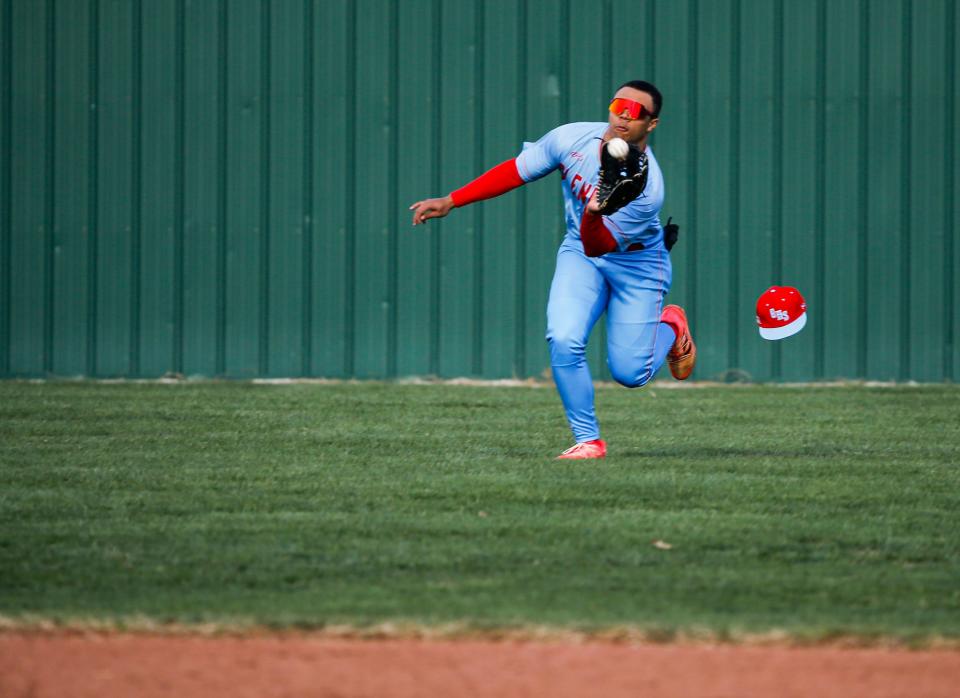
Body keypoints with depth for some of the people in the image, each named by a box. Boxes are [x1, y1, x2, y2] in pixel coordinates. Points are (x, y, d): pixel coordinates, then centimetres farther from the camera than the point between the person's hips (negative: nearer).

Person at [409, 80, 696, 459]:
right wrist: (450, 201, -6)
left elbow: (597, 246, -28)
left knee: (629, 373, -7)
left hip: (636, 262, -3)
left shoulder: (648, 188, -30)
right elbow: (516, 171, -5)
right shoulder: (571, 139, -17)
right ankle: (588, 441, -8)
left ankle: (670, 327, 27)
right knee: (564, 341, -22)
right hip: (579, 251, 3)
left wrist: (595, 215, -50)